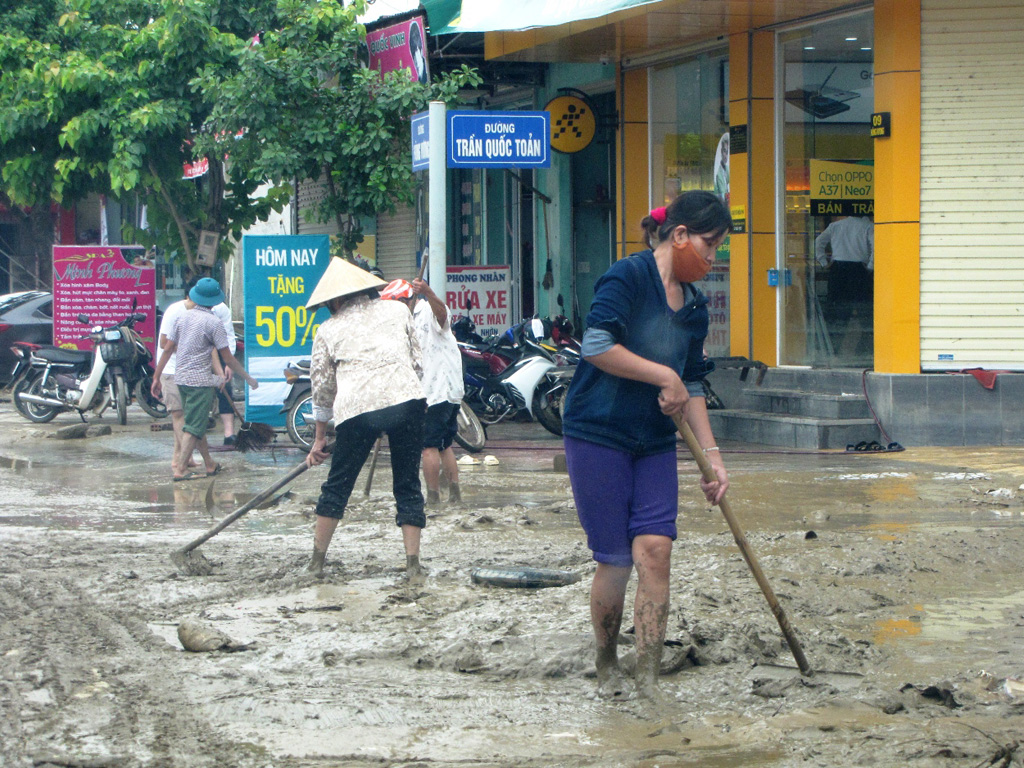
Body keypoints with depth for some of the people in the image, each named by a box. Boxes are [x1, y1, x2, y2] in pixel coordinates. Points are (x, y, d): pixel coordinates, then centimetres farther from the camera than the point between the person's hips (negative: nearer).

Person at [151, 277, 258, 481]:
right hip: (200, 380, -6)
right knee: (194, 426, -5)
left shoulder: (183, 318, 5)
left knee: (197, 423, 17)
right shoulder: (213, 323, -11)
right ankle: (181, 470, -11)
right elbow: (227, 358, -9)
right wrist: (248, 378, 2)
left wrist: (156, 377, 11)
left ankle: (210, 464, 28)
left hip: (181, 378, 7)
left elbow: (167, 349, 5)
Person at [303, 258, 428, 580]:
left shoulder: (328, 330, 17)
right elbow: (416, 360, 18)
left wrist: (319, 438, 29)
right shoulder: (397, 310, 18)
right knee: (408, 486, 10)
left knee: (337, 486, 14)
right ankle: (413, 563, 2)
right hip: (406, 400, 0)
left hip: (356, 409, 0)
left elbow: (322, 388, 20)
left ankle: (317, 561, 20)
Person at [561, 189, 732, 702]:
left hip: (655, 443, 6)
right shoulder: (628, 277, -12)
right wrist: (664, 376, -17)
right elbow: (597, 346, -23)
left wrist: (712, 456, 10)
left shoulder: (693, 305, 12)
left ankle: (648, 683, -5)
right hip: (598, 434, -6)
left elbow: (691, 387, 16)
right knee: (615, 560, -2)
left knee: (655, 549, -8)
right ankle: (607, 671, 19)